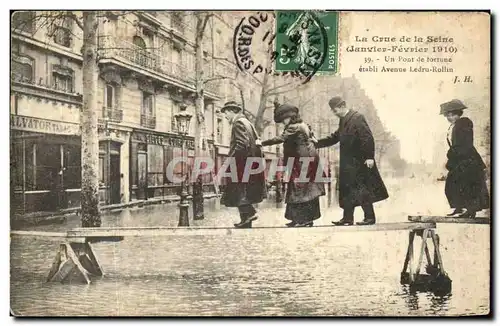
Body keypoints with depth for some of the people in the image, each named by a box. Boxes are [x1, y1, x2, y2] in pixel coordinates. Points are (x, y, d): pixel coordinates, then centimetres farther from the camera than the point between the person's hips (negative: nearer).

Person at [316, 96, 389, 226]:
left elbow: (368, 138, -19)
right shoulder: (343, 121, 13)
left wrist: (369, 157, -22)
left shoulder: (357, 118, -15)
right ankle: (347, 218, 19)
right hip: (348, 163, 9)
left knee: (361, 189, -4)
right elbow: (335, 138, 21)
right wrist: (317, 143, 14)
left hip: (359, 162, -9)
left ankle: (370, 217, 6)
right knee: (347, 190, 11)